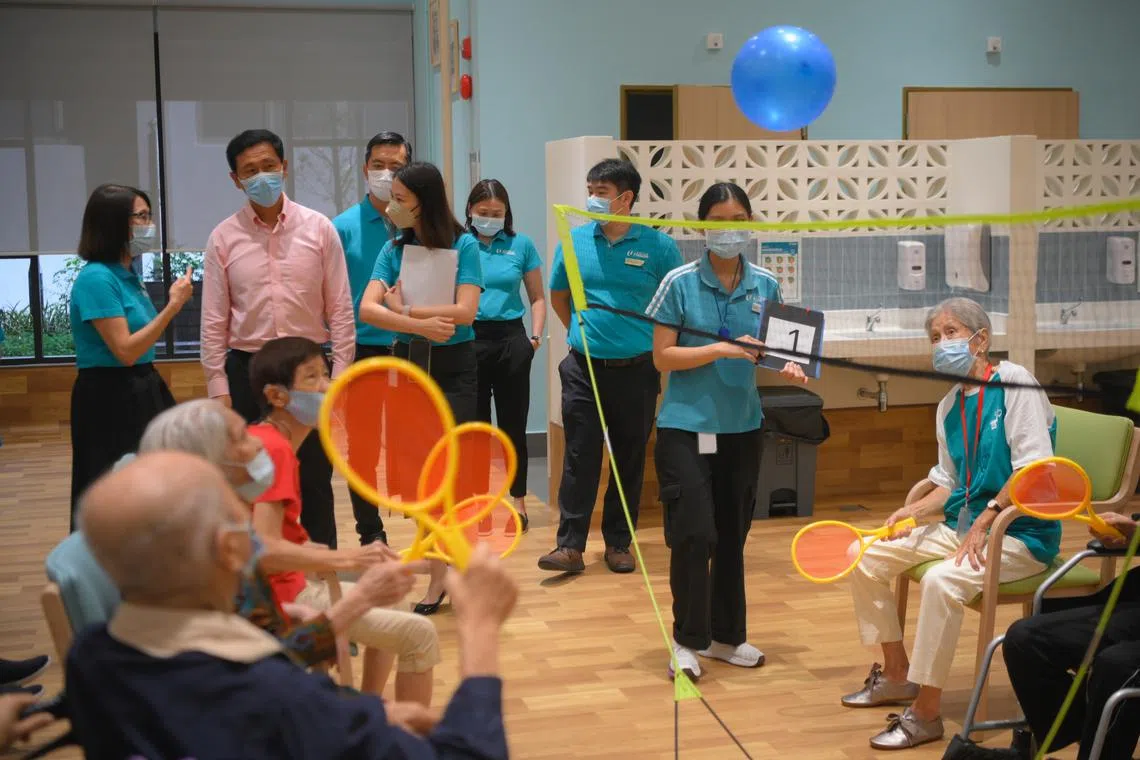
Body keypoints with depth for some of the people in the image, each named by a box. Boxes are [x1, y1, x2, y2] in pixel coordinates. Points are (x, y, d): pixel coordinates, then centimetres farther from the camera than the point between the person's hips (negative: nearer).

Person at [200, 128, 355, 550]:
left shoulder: (319, 229, -1)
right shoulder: (223, 238, 1)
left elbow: (340, 309, 0)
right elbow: (213, 320, 2)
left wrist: (341, 376, -5)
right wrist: (219, 389, -3)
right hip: (247, 371, 1)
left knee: (315, 483, 8)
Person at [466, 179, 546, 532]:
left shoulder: (521, 245, 6)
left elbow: (537, 297, 10)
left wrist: (536, 335, -2)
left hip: (510, 339, 1)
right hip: (468, 339, 0)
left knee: (513, 424, 5)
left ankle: (518, 501, 16)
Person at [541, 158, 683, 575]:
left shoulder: (657, 246, -5)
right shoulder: (575, 241, 2)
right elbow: (558, 296, 18)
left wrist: (657, 341, 6)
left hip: (636, 370, -1)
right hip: (583, 368, 1)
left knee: (630, 460, 8)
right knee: (579, 457, 0)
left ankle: (618, 543, 20)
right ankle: (570, 545, 4)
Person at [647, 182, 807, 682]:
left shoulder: (765, 286, 4)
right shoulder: (680, 283, -7)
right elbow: (662, 357, -10)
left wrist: (787, 366, -9)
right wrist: (722, 349, -19)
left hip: (742, 426, 4)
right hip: (687, 425, -4)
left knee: (733, 535, 12)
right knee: (695, 534, -9)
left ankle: (726, 636, 26)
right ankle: (687, 641, 7)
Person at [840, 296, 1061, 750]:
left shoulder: (1013, 381, -12)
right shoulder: (948, 407, 10)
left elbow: (1035, 468, -20)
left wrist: (983, 523, -24)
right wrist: (913, 512, -5)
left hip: (1022, 533, -8)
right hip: (963, 526, 8)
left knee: (941, 579, -34)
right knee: (866, 556, 2)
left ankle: (926, 713, -19)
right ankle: (896, 675, 17)